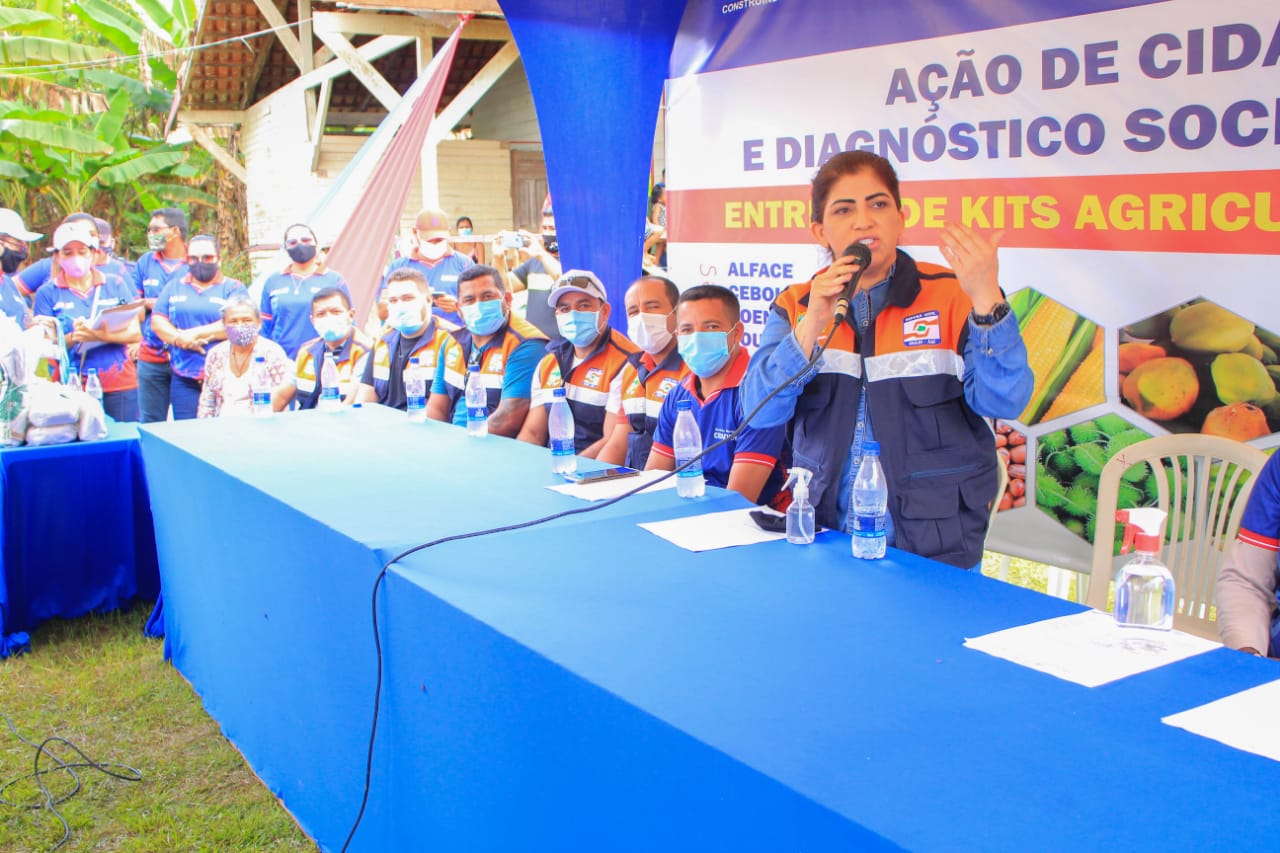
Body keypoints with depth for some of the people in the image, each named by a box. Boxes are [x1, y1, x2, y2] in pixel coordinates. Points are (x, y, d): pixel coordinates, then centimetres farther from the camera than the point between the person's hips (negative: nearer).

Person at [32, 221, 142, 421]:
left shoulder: (115, 284, 8)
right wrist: (72, 338, -19)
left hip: (119, 384, 1)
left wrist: (101, 335, -18)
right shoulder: (47, 293, 6)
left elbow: (135, 333, 0)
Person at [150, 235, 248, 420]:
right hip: (184, 379, 4)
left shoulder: (233, 288, 5)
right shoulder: (174, 287, 18)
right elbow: (157, 321, 9)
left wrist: (195, 334, -9)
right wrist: (180, 339, -10)